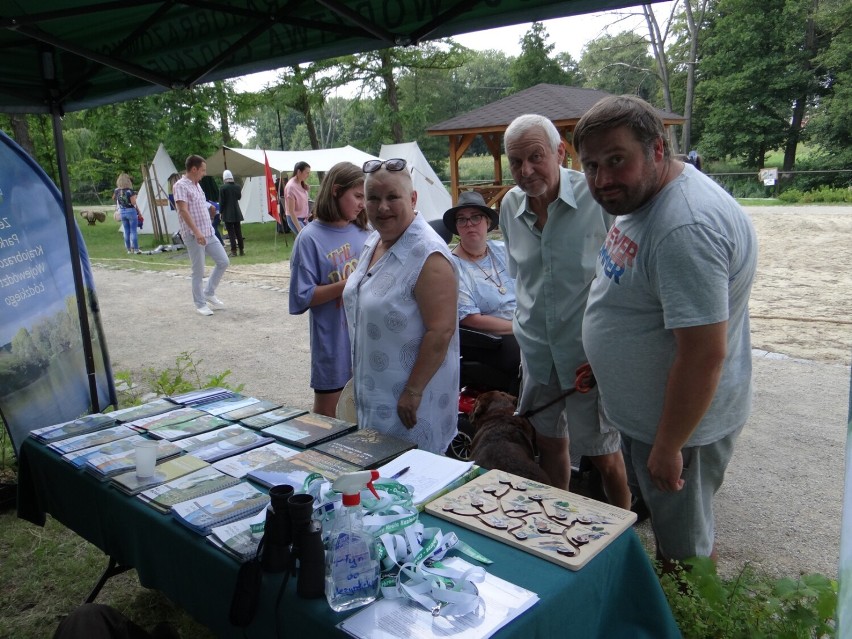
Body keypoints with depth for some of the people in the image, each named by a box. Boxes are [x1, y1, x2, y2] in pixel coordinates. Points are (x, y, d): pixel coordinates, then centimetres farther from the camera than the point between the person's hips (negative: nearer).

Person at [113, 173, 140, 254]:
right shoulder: (130, 191, -16)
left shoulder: (117, 191, 0)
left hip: (122, 212, 5)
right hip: (131, 211, -5)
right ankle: (135, 249, 1)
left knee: (126, 231, 11)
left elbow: (113, 198, 13)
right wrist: (134, 197, -1)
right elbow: (133, 203, -17)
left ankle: (129, 249, 14)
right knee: (133, 231, 0)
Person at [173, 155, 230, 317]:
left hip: (208, 233, 8)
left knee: (223, 262, 9)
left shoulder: (196, 185, 15)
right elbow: (184, 211, -21)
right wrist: (197, 232, -27)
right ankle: (200, 304, 12)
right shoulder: (181, 186, -12)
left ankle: (209, 293, 23)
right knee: (199, 272, -1)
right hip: (194, 236, -8)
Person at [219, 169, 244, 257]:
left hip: (227, 214, -4)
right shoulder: (238, 186, 1)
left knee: (231, 232, -2)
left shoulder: (223, 188, -12)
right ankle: (241, 250, 14)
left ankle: (234, 251, -5)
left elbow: (221, 202, -10)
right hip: (237, 213, 4)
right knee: (238, 231, 11)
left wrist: (221, 212, -1)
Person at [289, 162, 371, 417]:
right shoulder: (310, 238, -10)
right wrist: (348, 284, -21)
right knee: (327, 417, 11)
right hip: (333, 345, -4)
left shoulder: (363, 232, 4)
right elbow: (303, 297, -12)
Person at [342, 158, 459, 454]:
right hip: (374, 392, 9)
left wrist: (413, 392, -22)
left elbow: (440, 331, -25)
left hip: (408, 397, -8)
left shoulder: (428, 255, -23)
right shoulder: (373, 241, 5)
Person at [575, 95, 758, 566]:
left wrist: (667, 448, -23)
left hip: (678, 420, -10)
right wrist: (604, 359, 17)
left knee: (683, 546, 12)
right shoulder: (639, 197, 1)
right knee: (660, 522, 28)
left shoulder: (686, 227, -32)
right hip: (640, 412, 10)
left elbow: (703, 355, -31)